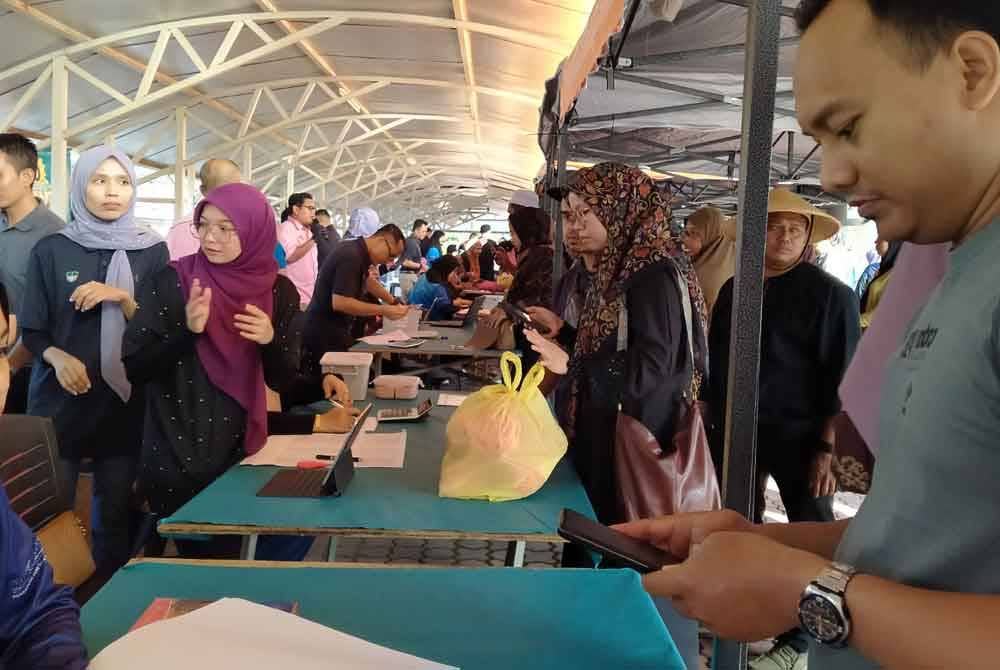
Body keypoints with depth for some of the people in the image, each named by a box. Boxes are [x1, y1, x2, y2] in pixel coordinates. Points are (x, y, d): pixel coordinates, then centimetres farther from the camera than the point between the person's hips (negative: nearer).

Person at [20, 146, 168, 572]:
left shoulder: (151, 251, 2)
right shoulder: (51, 250, 1)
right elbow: (33, 331, 4)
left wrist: (123, 298, -16)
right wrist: (57, 357, -16)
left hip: (125, 400, 0)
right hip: (61, 400, 0)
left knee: (116, 513, 8)